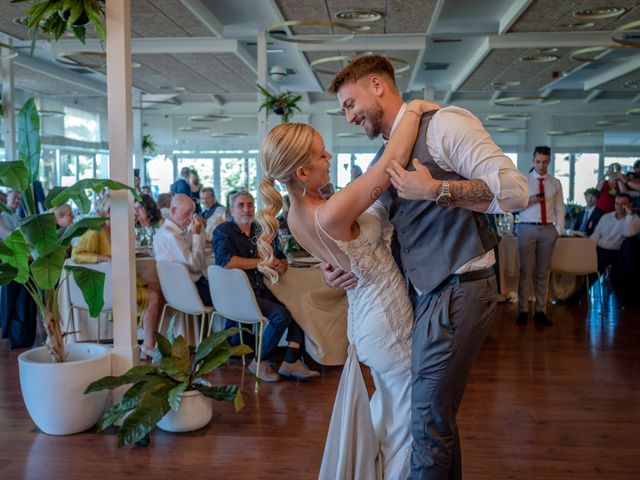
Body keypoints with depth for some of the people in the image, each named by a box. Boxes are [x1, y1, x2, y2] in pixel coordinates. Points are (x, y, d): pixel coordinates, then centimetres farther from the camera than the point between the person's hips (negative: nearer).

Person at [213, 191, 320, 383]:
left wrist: (280, 266, -5)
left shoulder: (262, 231, 19)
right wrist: (262, 262, -14)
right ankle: (260, 363, -5)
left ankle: (291, 361, -9)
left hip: (262, 290, 7)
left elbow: (282, 259, 22)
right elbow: (226, 261, -20)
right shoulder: (223, 231, 0)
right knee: (281, 315, -25)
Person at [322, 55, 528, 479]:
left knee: (430, 419, -1)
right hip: (424, 293, 9)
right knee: (438, 412, 17)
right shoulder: (383, 159, 16)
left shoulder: (443, 125, -10)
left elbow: (515, 191, -17)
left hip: (457, 292, -8)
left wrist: (436, 190, -23)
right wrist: (345, 268, 4)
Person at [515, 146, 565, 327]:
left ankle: (541, 311, 13)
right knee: (525, 271, -2)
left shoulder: (555, 183, 11)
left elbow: (560, 209, 10)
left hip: (548, 230, 3)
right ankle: (523, 311, 5)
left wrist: (558, 230, 0)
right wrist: (530, 200, -17)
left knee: (543, 272, 7)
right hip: (527, 229, -2)